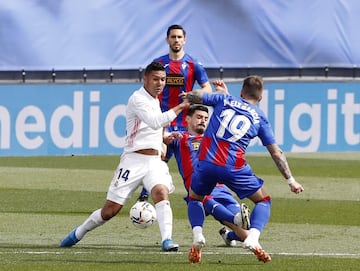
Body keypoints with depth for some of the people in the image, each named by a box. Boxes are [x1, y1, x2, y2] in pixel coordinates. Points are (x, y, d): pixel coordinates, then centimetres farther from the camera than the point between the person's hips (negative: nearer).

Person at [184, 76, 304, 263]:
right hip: (234, 168, -1)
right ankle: (252, 238, -7)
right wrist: (291, 180, 19)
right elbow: (276, 153, 14)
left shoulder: (224, 100, 16)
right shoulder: (260, 118, 14)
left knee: (194, 198, 29)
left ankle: (198, 236, 3)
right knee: (263, 200, 18)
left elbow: (191, 97, 20)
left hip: (206, 162, 1)